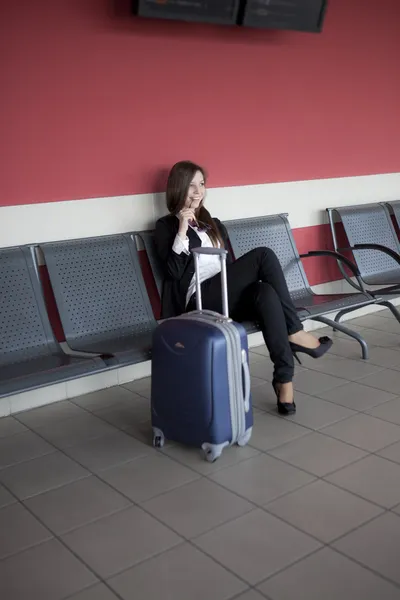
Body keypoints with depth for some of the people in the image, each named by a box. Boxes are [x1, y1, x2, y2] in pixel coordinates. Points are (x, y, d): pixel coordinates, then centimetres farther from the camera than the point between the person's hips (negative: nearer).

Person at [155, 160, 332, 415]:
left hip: (229, 297, 5)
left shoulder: (214, 225, 27)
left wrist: (249, 275, 1)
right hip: (201, 301, -5)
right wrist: (182, 230, -10)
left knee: (265, 292, -33)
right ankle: (295, 332, -21)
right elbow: (174, 272, -6)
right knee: (263, 255, -24)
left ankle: (284, 377, -36)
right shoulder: (166, 226, 9)